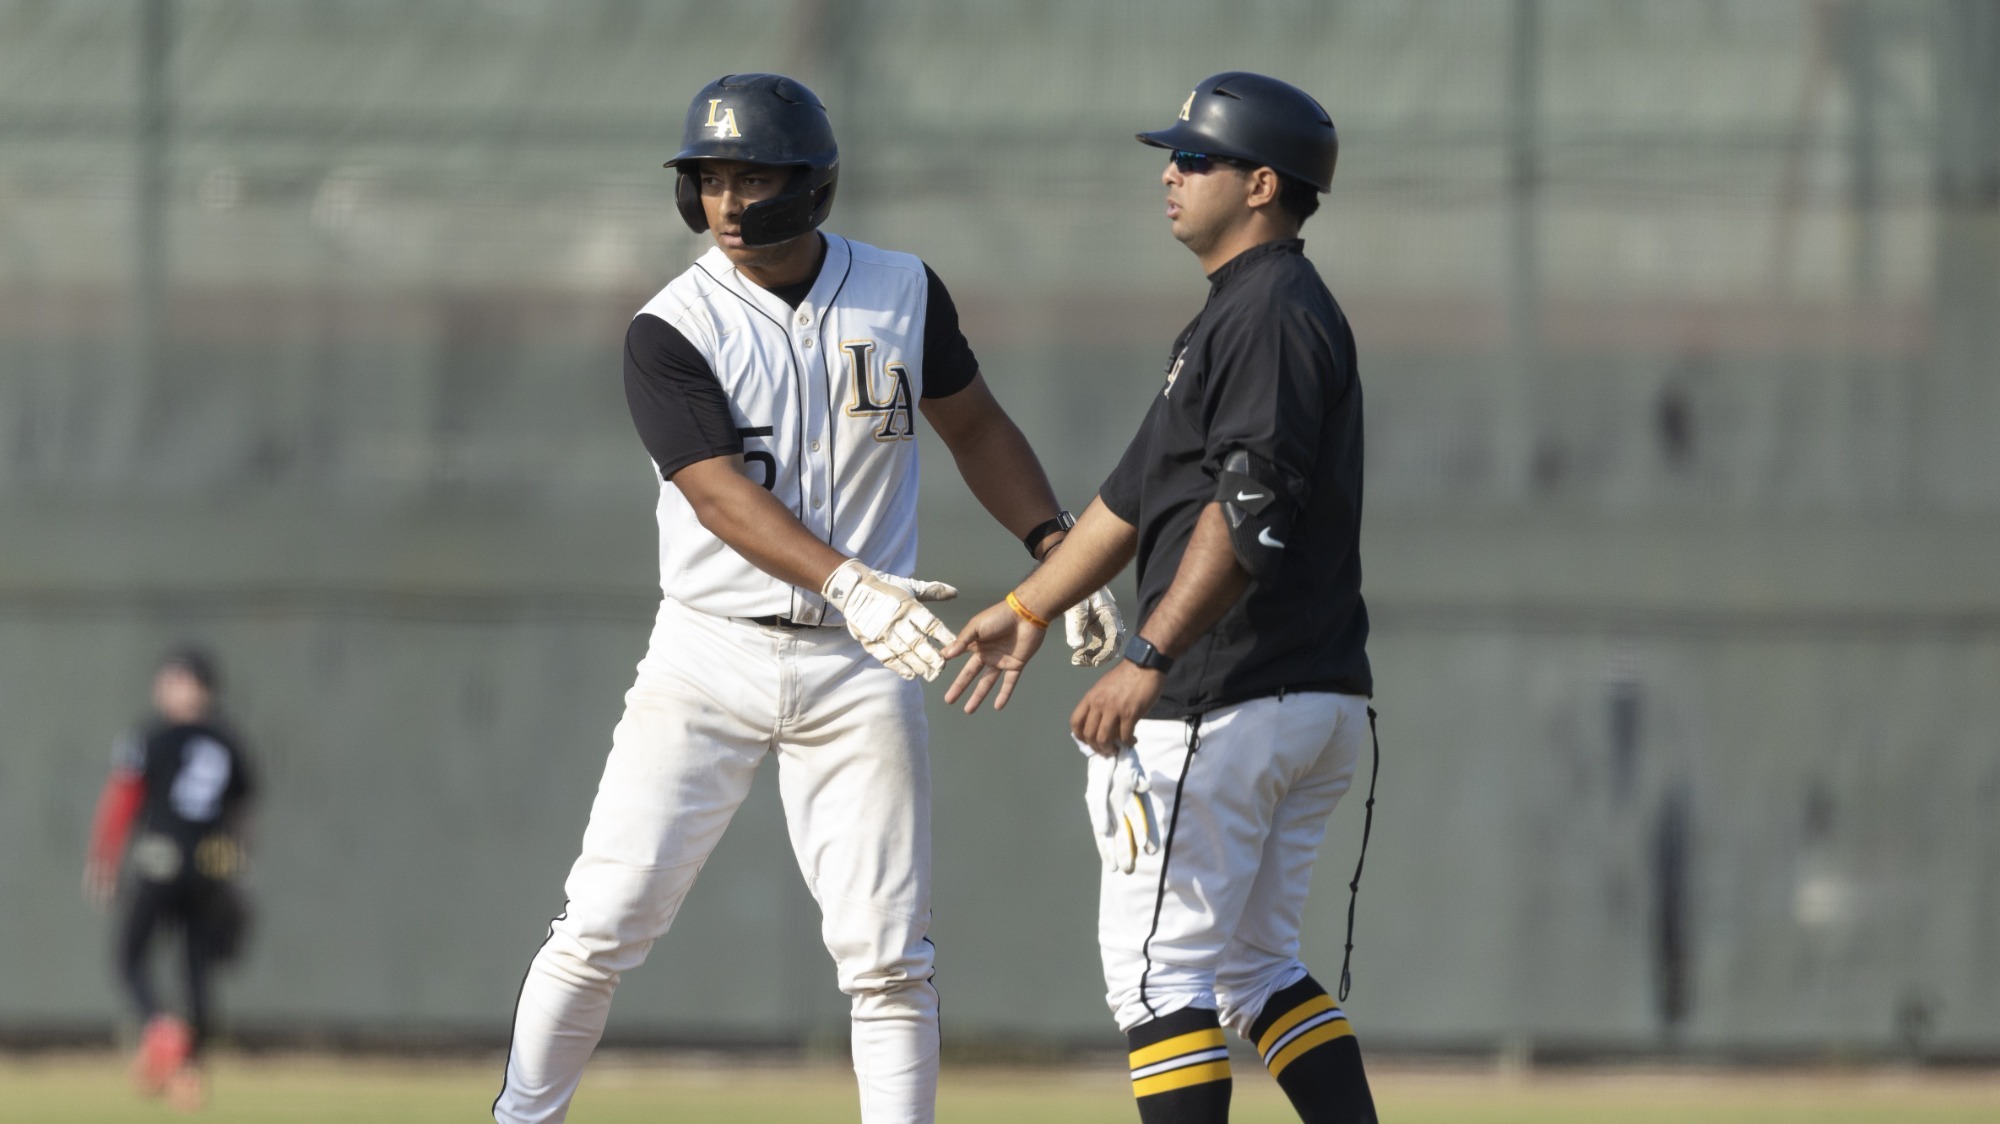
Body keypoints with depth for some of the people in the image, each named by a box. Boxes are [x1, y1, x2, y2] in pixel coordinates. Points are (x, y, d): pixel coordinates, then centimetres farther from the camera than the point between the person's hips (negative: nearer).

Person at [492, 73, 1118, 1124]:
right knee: (602, 926, -5)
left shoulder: (903, 293, 3)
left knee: (887, 954, -2)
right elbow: (721, 493, -20)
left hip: (861, 668, 2)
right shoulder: (672, 331, -9)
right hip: (710, 654, -2)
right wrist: (846, 582, -36)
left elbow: (975, 426, 17)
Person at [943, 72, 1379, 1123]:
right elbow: (1139, 493, 28)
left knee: (1159, 966, -6)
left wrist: (1148, 661, -28)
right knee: (1254, 965, 14)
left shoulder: (1274, 315, -14)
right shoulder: (1241, 313, 20)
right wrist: (1029, 609, 32)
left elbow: (1248, 512, -24)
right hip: (1317, 704, 10)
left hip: (1230, 708, -10)